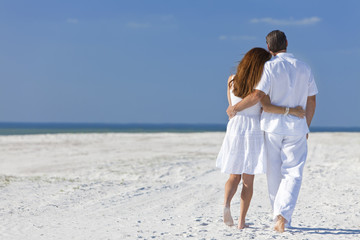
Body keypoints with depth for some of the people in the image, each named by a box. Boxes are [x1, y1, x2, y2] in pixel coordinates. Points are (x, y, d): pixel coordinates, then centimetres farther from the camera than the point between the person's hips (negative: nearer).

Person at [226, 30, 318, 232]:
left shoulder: (270, 67, -9)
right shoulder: (304, 68, 4)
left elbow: (257, 96, -21)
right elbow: (312, 101, 8)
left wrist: (235, 108, -7)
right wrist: (305, 127, 19)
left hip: (272, 126, -1)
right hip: (296, 128, 2)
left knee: (274, 173, 10)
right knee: (293, 173, 2)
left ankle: (281, 217, 17)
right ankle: (283, 214, -17)